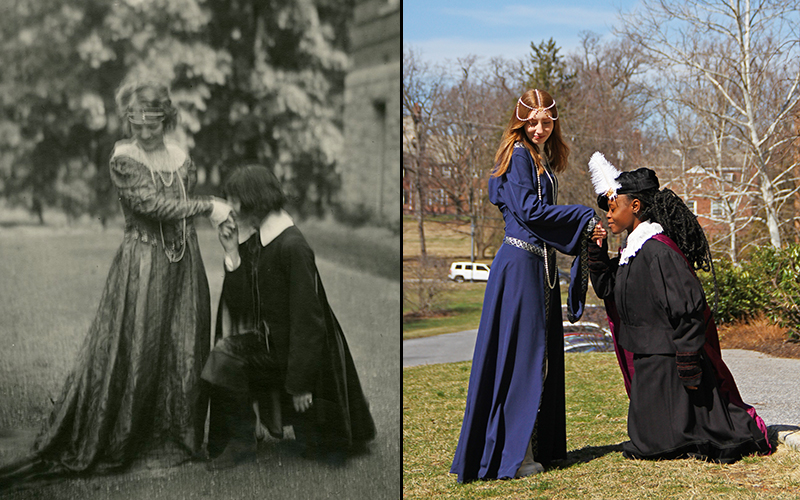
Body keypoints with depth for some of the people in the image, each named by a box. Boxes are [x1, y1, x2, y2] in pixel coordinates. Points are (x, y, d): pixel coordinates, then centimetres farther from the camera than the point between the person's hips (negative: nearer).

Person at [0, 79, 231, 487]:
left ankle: (173, 438, 20)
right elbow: (153, 204, -18)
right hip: (141, 265, -5)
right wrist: (208, 206, -18)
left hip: (183, 265, 5)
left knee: (182, 352, 8)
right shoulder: (122, 159, -8)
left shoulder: (181, 157, 9)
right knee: (133, 350, -3)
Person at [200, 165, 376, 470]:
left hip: (304, 351, -7)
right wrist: (232, 254, -8)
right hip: (270, 343, 7)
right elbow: (240, 305, 2)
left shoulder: (293, 246, -24)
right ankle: (239, 444, 4)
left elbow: (306, 318, -24)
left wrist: (301, 383, -22)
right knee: (224, 357, -10)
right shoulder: (252, 241, 2)